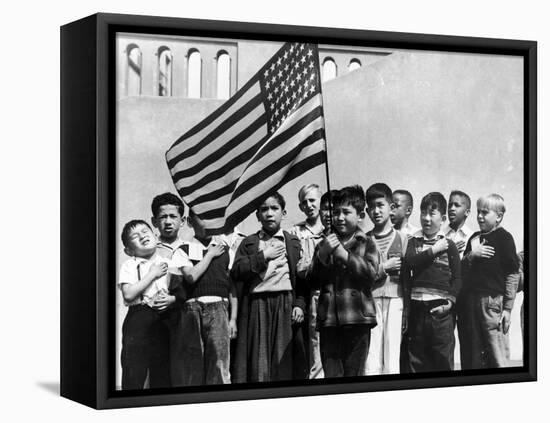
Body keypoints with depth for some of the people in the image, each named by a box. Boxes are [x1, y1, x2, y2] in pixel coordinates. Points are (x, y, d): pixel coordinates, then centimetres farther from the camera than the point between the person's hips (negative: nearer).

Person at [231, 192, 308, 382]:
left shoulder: (293, 242, 14)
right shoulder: (249, 243, 15)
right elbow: (236, 272, 0)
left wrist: (300, 304, -6)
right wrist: (263, 256, -4)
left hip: (286, 305, 0)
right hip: (256, 306, 0)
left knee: (285, 361, -4)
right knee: (258, 360, -4)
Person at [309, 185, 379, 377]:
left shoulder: (365, 243, 9)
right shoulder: (324, 244, 15)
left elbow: (371, 273, -6)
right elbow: (314, 281, 8)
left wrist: (345, 255, -13)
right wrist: (323, 255, -8)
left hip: (357, 318, -2)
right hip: (329, 319, 2)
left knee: (355, 372, 1)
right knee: (331, 374, -2)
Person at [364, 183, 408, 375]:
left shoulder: (401, 238, 8)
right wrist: (384, 268, -7)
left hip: (395, 300, 0)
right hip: (371, 300, 0)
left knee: (392, 361, -2)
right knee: (371, 361, -4)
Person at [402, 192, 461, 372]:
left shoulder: (448, 245, 4)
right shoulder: (414, 242, 11)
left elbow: (458, 277, 1)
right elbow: (408, 262, -9)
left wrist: (450, 301, -10)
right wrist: (433, 251, -10)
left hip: (440, 309, -2)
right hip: (417, 308, 2)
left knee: (443, 361, -1)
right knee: (416, 362, 6)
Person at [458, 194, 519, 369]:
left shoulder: (504, 238, -4)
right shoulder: (475, 238, 15)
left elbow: (513, 275, -6)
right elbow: (461, 268, 16)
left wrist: (507, 308, -9)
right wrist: (471, 255, -4)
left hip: (493, 300, -6)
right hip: (470, 300, 6)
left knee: (498, 357, -8)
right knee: (472, 357, 10)